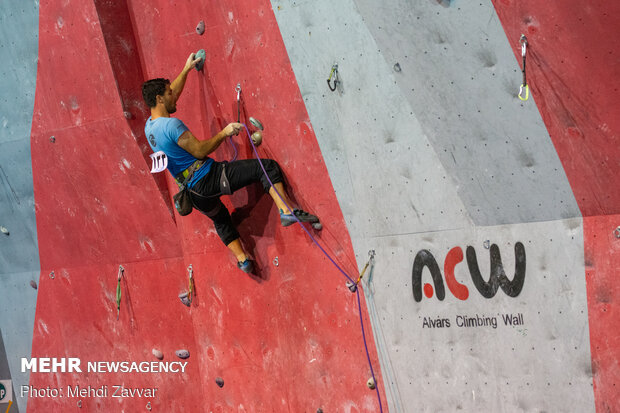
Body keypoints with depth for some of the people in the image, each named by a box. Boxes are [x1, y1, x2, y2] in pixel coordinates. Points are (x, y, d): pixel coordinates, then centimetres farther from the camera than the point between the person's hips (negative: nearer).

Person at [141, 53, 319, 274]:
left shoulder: (149, 127, 10)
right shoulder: (171, 124, -19)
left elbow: (171, 94, 24)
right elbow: (200, 150, -19)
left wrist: (186, 69, 31)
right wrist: (224, 133, -8)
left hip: (194, 192, 9)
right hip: (207, 178, -9)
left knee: (221, 219, 35)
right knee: (268, 167, -6)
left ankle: (242, 258, 31)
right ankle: (286, 210, -17)